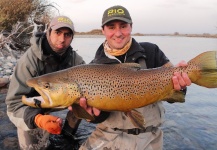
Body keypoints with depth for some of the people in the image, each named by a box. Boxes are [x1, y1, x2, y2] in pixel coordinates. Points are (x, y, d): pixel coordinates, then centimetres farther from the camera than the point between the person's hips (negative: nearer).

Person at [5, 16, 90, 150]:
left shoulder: (75, 59, -15)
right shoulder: (30, 59, -26)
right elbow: (15, 101, -28)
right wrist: (37, 118, -46)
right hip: (30, 107, -4)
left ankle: (66, 137, 7)